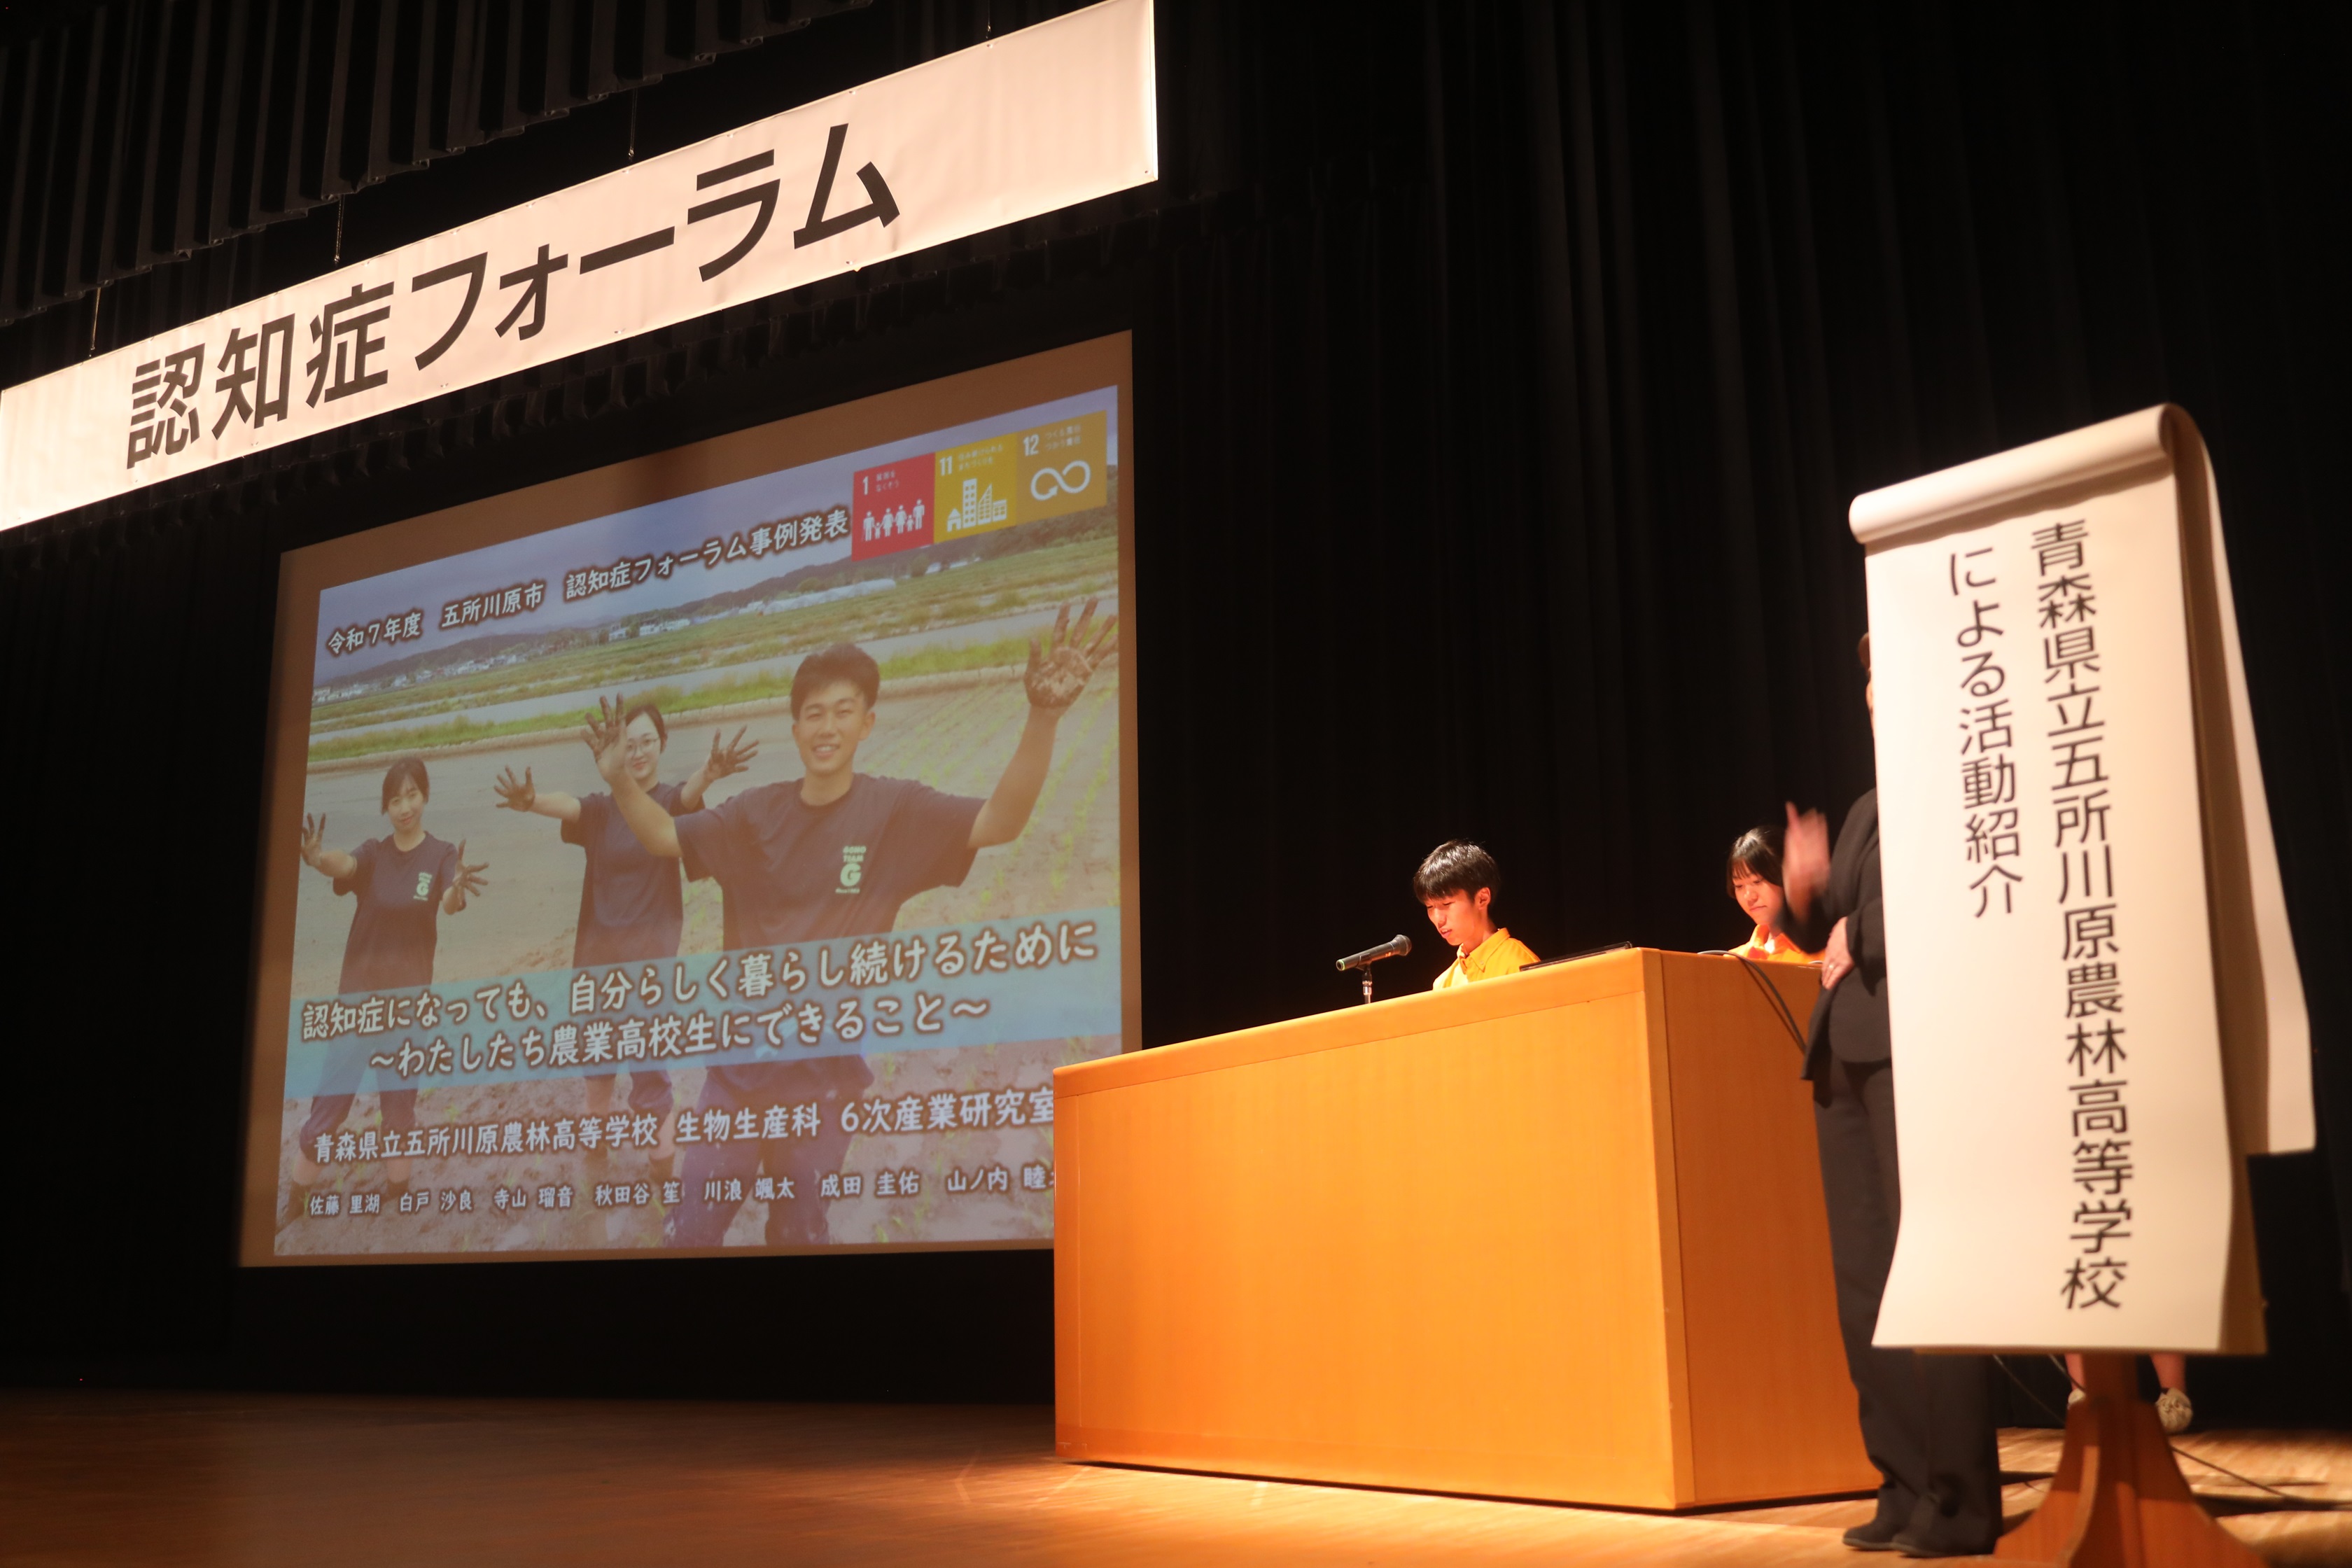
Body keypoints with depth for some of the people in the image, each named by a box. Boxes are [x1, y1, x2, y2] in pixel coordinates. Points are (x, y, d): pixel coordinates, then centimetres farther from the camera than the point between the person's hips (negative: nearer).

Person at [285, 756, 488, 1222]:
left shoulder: (441, 856, -4)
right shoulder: (373, 854, 0)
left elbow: (450, 904, -25)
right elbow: (343, 864, -24)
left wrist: (457, 888, -51)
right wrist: (317, 858, -50)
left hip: (410, 997, -1)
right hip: (357, 993, 1)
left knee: (400, 1101, 6)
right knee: (329, 1100, -1)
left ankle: (397, 1194, 20)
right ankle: (295, 1205, 8)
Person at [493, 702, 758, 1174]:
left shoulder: (670, 802, -3)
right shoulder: (600, 808, 4)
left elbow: (690, 793, -28)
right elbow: (563, 803, -19)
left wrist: (709, 774, -54)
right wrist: (530, 801, -45)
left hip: (651, 955, -4)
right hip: (596, 951, 4)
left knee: (649, 1068, -7)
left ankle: (664, 1177, 1)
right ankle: (595, 1153, 35)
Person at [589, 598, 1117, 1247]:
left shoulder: (894, 809, -8)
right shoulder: (757, 812, 1)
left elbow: (999, 822, -20)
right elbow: (665, 837, 7)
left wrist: (1043, 716, -36)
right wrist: (621, 780, -14)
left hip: (828, 1060, -2)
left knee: (798, 1230, 13)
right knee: (692, 1226, 7)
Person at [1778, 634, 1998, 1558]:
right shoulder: (1868, 807, 25)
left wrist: (1861, 939, -8)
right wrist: (1805, 895, 5)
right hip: (1846, 1051, 8)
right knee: (1864, 1281, 5)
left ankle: (1961, 1499, -2)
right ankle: (1906, 1484, 11)